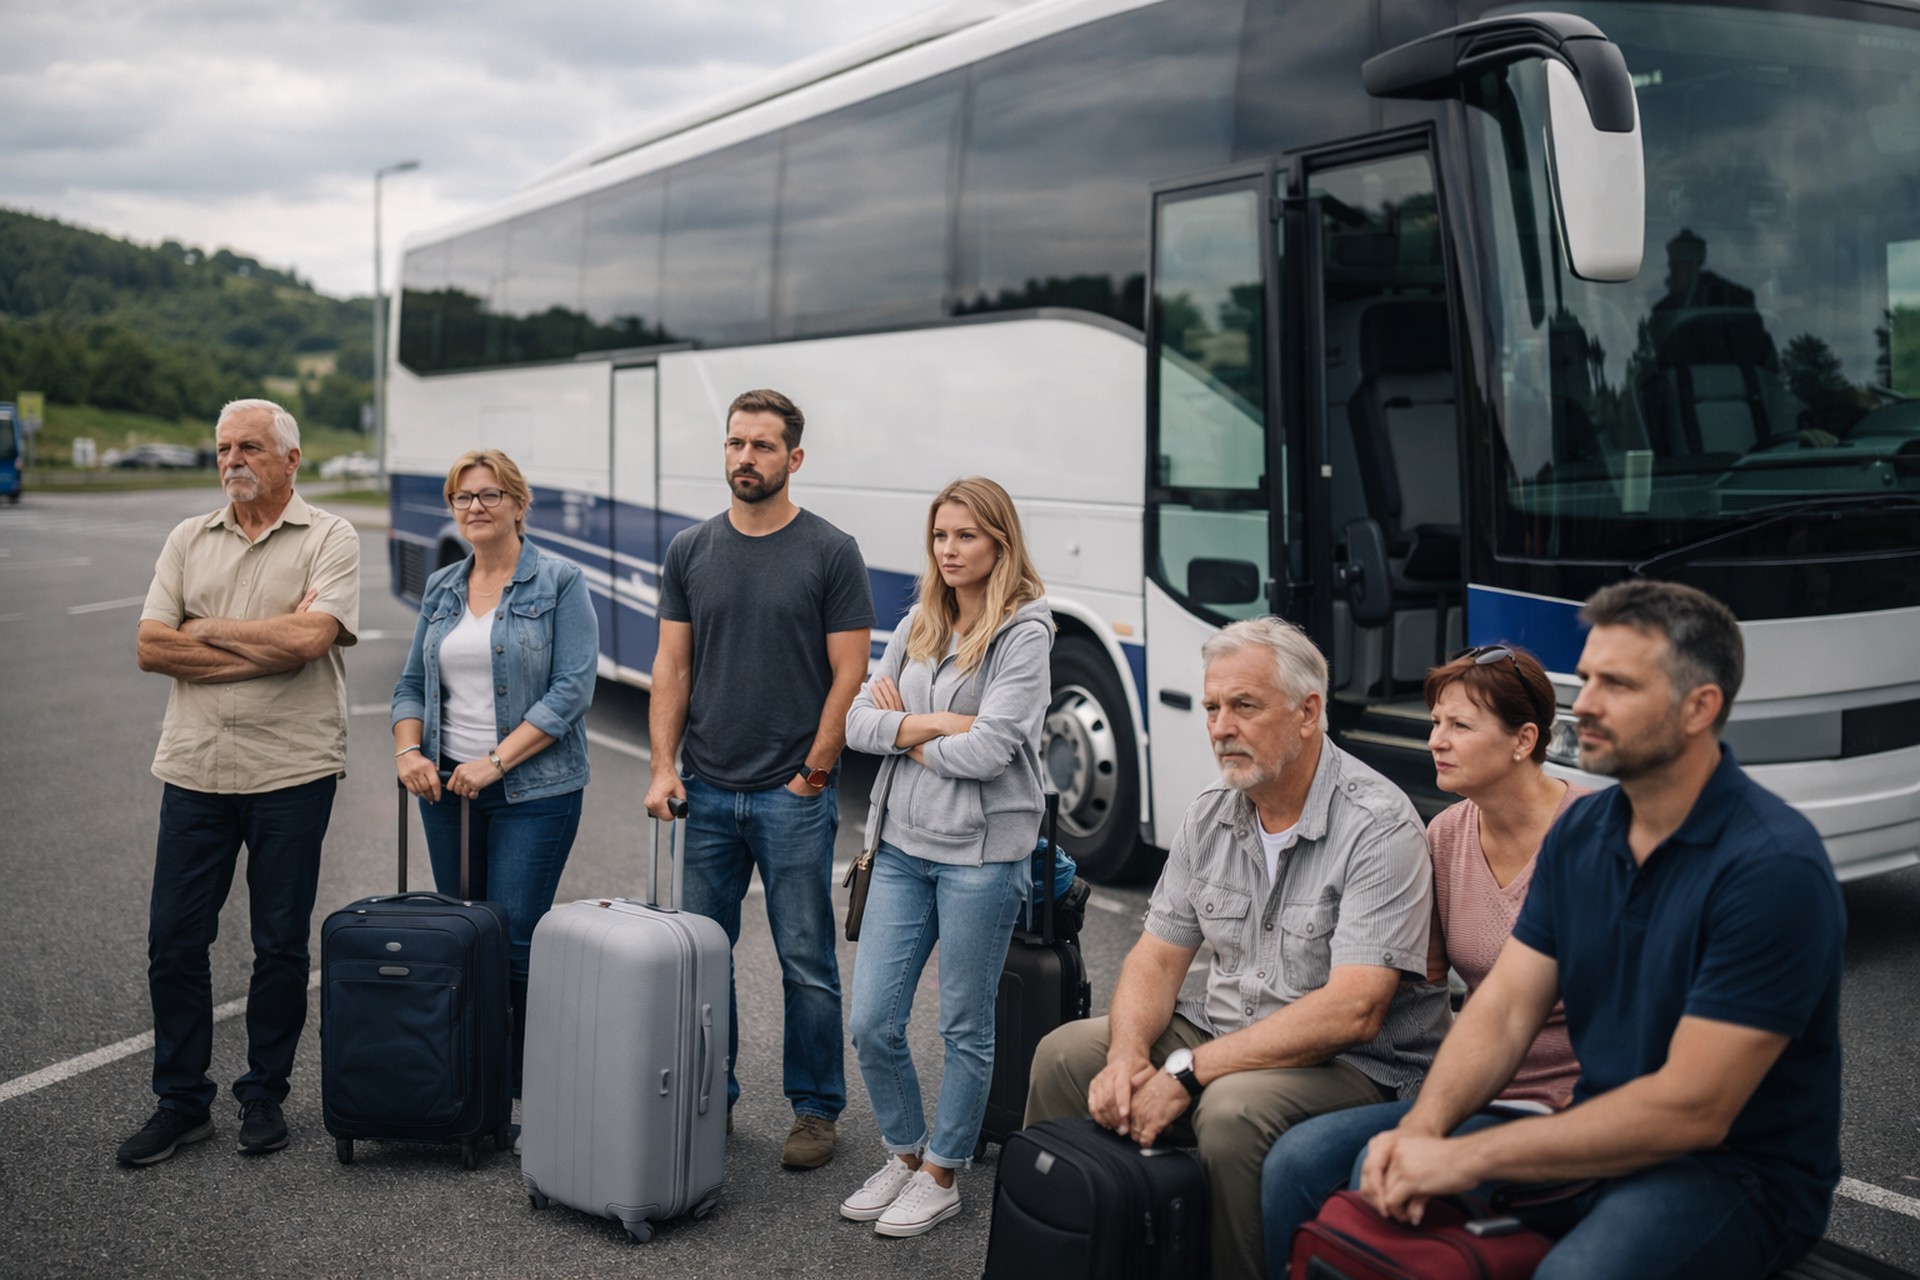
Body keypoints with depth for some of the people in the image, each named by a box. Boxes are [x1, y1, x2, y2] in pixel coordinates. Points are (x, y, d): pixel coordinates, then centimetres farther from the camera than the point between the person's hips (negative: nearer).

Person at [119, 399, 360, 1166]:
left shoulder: (330, 539, -1)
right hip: (193, 770, 4)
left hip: (291, 771, -3)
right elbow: (150, 648, -1)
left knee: (281, 945, 5)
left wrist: (205, 629, -6)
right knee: (173, 939, 5)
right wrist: (268, 645, -9)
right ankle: (181, 1102, 18)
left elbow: (310, 639, -17)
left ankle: (263, 1095, 21)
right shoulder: (188, 540, 11)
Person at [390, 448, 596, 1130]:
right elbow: (412, 683, 16)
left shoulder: (559, 583, -5)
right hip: (447, 787, 6)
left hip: (534, 790, -6)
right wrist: (408, 750, -4)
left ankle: (525, 1094, 5)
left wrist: (497, 760, -17)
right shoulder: (441, 589, 13)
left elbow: (572, 690, -13)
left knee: (514, 942, -7)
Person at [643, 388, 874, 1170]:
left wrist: (815, 772, -9)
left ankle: (815, 1109, 16)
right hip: (707, 792, 4)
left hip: (793, 794, -4)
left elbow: (849, 673, -5)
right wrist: (664, 767, -1)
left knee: (806, 961, 3)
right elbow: (672, 666, 8)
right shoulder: (691, 552, 8)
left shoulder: (830, 554, -4)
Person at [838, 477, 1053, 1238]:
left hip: (980, 853, -6)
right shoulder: (916, 626, 10)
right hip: (903, 846, 6)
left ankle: (941, 1176, 25)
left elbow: (990, 751, -18)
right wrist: (934, 725, -12)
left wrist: (903, 733, -5)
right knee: (871, 1023, 7)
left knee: (965, 1027, 9)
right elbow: (859, 723, 4)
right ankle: (904, 1154, 29)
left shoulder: (1024, 632, -9)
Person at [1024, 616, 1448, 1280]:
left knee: (1233, 1110, -34)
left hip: (1357, 1066, -7)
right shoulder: (1210, 815, 5)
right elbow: (1157, 955, 8)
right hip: (1225, 1029, 7)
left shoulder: (1379, 827, -19)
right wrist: (1128, 1056, -15)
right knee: (1065, 1054, -6)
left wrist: (1186, 1072, -26)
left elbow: (1352, 1012, -26)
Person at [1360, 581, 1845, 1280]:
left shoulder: (1774, 867, -21)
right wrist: (1423, 1126, -19)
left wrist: (1468, 1158, -25)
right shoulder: (1580, 831, 4)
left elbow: (1692, 1108, -24)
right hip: (1603, 1138, 7)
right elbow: (1503, 1008, 1)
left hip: (1739, 1170, -7)